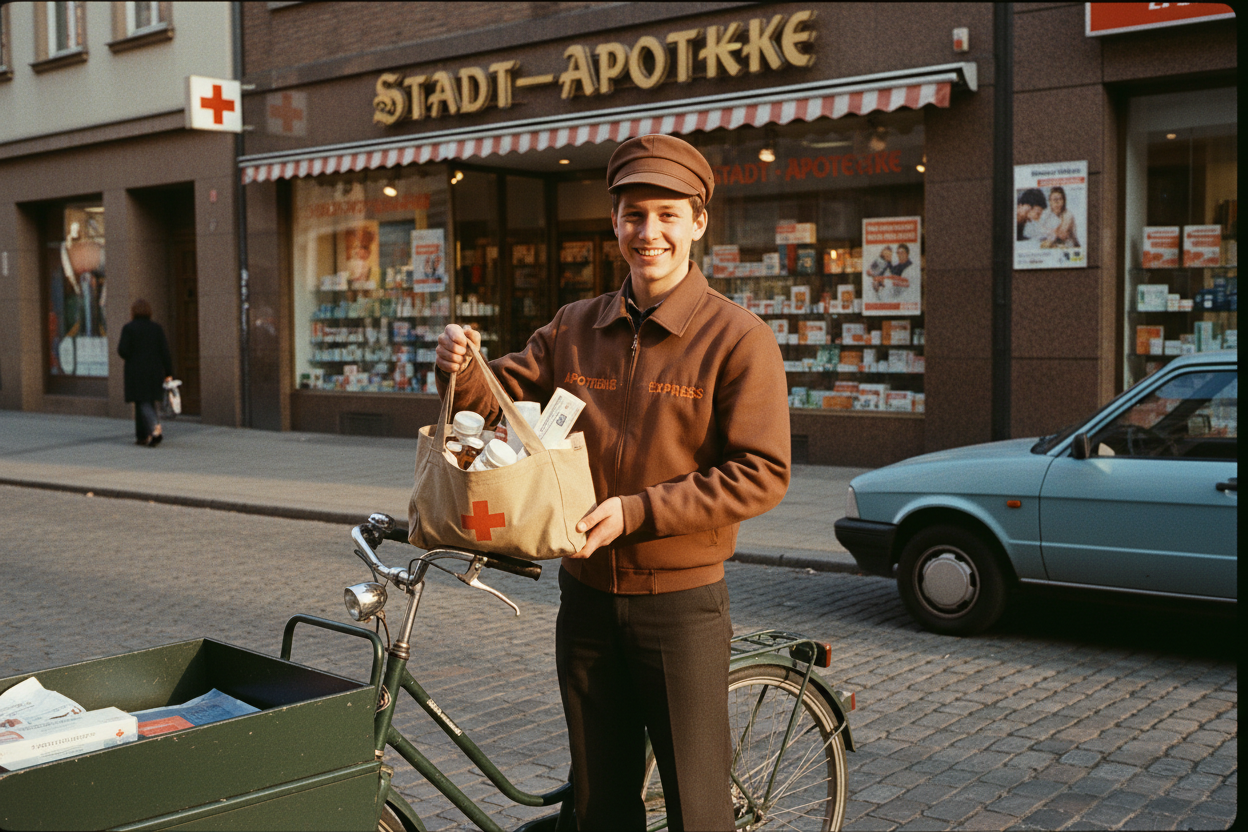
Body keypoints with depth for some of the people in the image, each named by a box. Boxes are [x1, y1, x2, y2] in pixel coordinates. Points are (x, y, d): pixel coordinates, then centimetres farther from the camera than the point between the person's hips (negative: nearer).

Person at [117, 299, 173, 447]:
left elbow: (123, 351, -13)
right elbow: (164, 350, -2)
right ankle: (142, 436, 17)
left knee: (143, 403, -3)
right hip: (154, 371, 4)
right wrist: (168, 373, -1)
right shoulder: (156, 327, 3)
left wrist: (119, 346, 11)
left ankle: (156, 429, -25)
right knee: (149, 402, 14)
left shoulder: (128, 328, -7)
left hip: (136, 372, -4)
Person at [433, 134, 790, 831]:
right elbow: (501, 404, 7)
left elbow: (762, 476, -14)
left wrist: (636, 511, -20)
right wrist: (462, 371, -16)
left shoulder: (739, 338, -9)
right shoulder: (575, 329, 6)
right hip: (587, 594, 4)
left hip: (680, 601, -4)